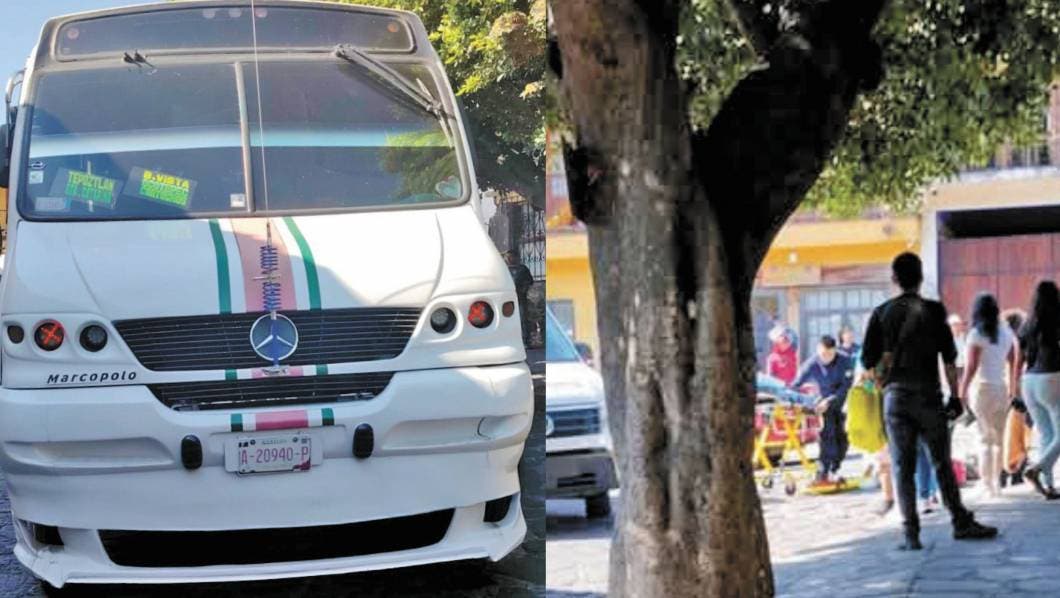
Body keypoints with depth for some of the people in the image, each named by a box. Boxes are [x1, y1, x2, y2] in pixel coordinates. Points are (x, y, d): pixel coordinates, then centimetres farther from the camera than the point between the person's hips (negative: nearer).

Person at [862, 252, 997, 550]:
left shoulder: (882, 313, 3)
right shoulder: (933, 310, -3)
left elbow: (869, 360, 2)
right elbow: (949, 358, -5)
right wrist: (955, 396, 0)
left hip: (895, 396, 2)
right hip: (928, 396, -1)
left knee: (903, 467, 3)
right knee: (942, 463, 8)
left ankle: (911, 533, 1)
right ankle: (961, 523, 14)